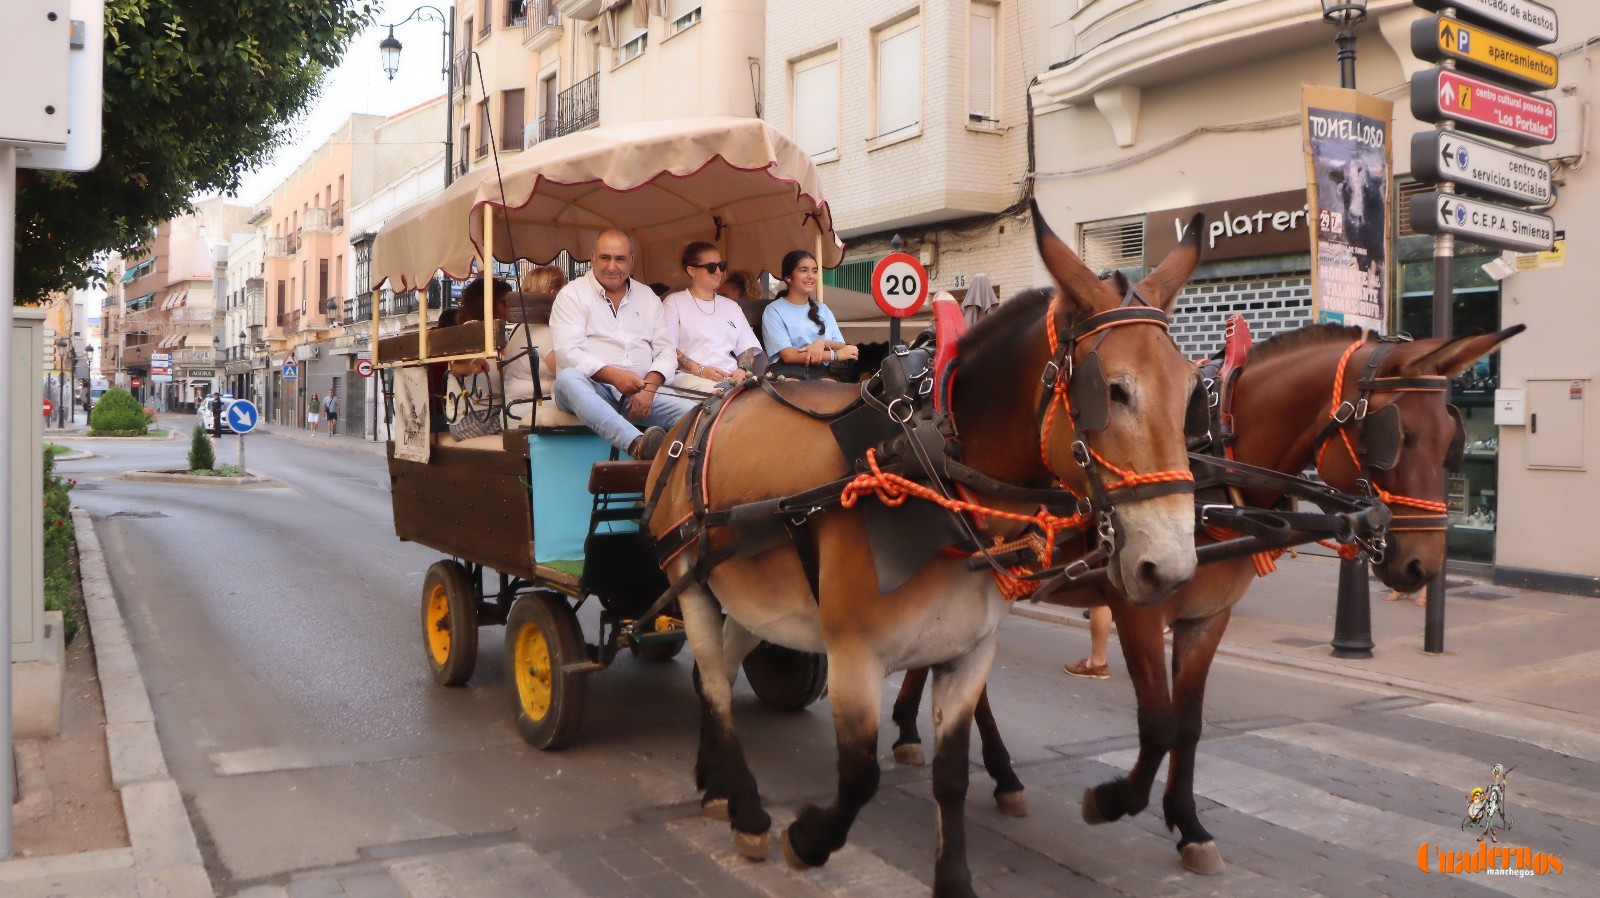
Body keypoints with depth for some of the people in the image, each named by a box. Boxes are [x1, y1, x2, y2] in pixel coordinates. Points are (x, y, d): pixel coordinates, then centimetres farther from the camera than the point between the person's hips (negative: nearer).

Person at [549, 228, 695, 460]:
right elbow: (568, 352, -7)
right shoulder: (572, 295, 7)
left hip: (639, 395, 4)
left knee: (692, 412, -22)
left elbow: (666, 350, 14)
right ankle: (639, 444, -59)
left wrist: (649, 387, -7)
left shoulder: (647, 297, 20)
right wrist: (613, 375, -22)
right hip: (593, 388, -3)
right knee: (567, 378, -39)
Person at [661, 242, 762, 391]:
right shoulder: (674, 302, 11)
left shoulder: (731, 306, 29)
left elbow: (747, 347, 20)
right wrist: (700, 371, -17)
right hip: (689, 376, -5)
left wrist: (742, 369, -4)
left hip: (730, 377, 5)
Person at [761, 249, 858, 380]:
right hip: (787, 374, -4)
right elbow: (788, 355, -8)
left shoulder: (823, 310, 23)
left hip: (820, 374, 4)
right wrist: (835, 354, -8)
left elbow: (842, 348, 15)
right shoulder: (774, 310, 3)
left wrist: (823, 343, -9)